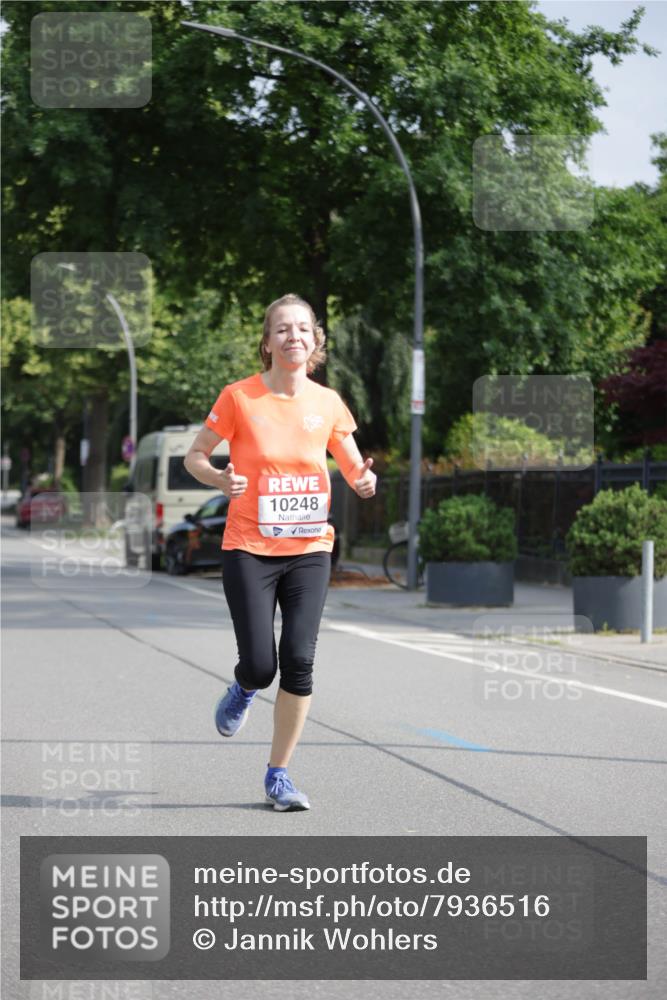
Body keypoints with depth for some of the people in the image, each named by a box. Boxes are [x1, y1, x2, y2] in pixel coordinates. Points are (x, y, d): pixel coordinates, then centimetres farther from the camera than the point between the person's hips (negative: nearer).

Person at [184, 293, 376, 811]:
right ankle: (243, 689, 32)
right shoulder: (239, 397, -5)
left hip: (310, 549, 2)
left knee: (299, 661, -7)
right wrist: (220, 478, -18)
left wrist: (364, 481, -12)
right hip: (249, 549, -2)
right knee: (260, 666, -8)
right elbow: (195, 455, 4)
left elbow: (355, 469, 12)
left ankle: (279, 774, 8)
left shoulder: (328, 402, 3)